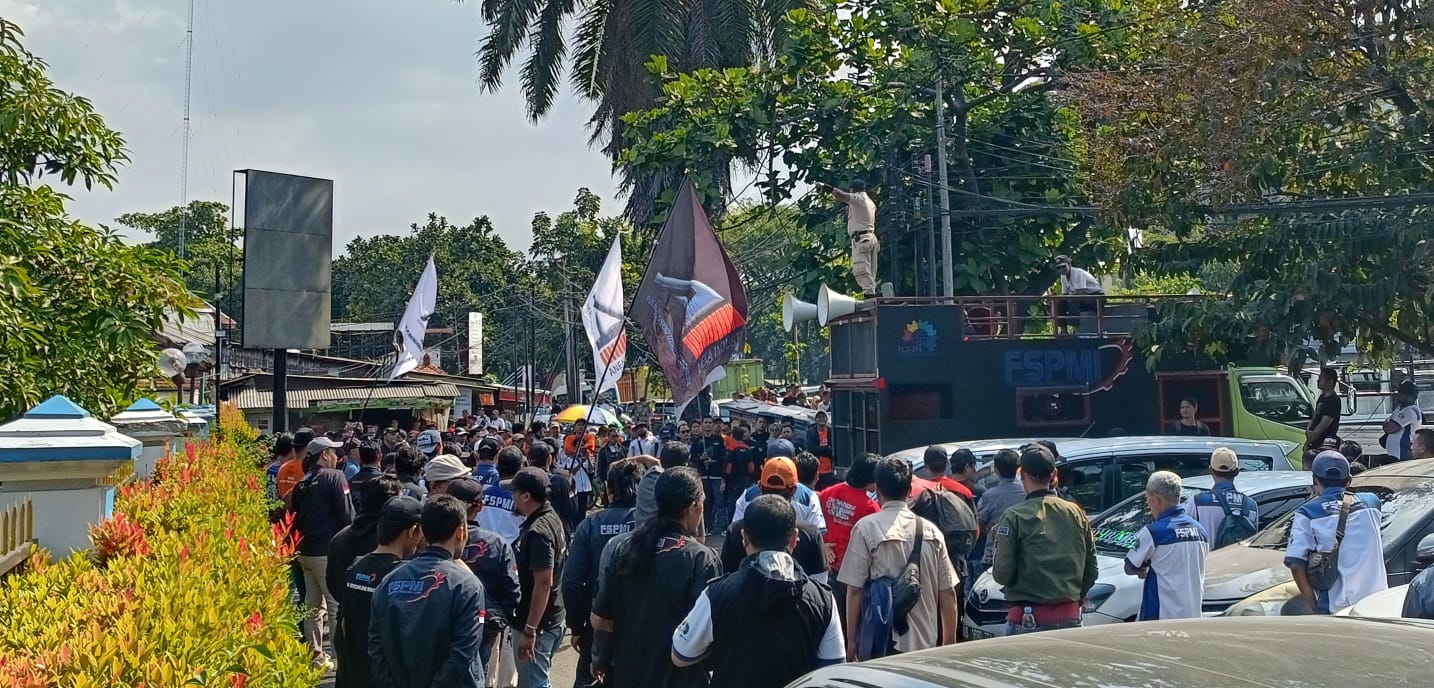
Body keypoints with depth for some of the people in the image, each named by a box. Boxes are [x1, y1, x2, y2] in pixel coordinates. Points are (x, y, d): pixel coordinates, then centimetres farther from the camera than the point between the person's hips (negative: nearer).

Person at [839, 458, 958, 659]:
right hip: (925, 643, 4)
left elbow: (855, 590, -8)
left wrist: (851, 642, 0)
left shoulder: (866, 528, -7)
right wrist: (949, 643, 14)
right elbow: (948, 592, 6)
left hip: (881, 644, -4)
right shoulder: (931, 531, 4)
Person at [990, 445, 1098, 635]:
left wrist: (997, 543, 7)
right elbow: (1091, 569, 11)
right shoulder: (1076, 513, 5)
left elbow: (1002, 574, -10)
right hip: (1071, 617, 5)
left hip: (1029, 620, -5)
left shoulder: (1014, 517, -10)